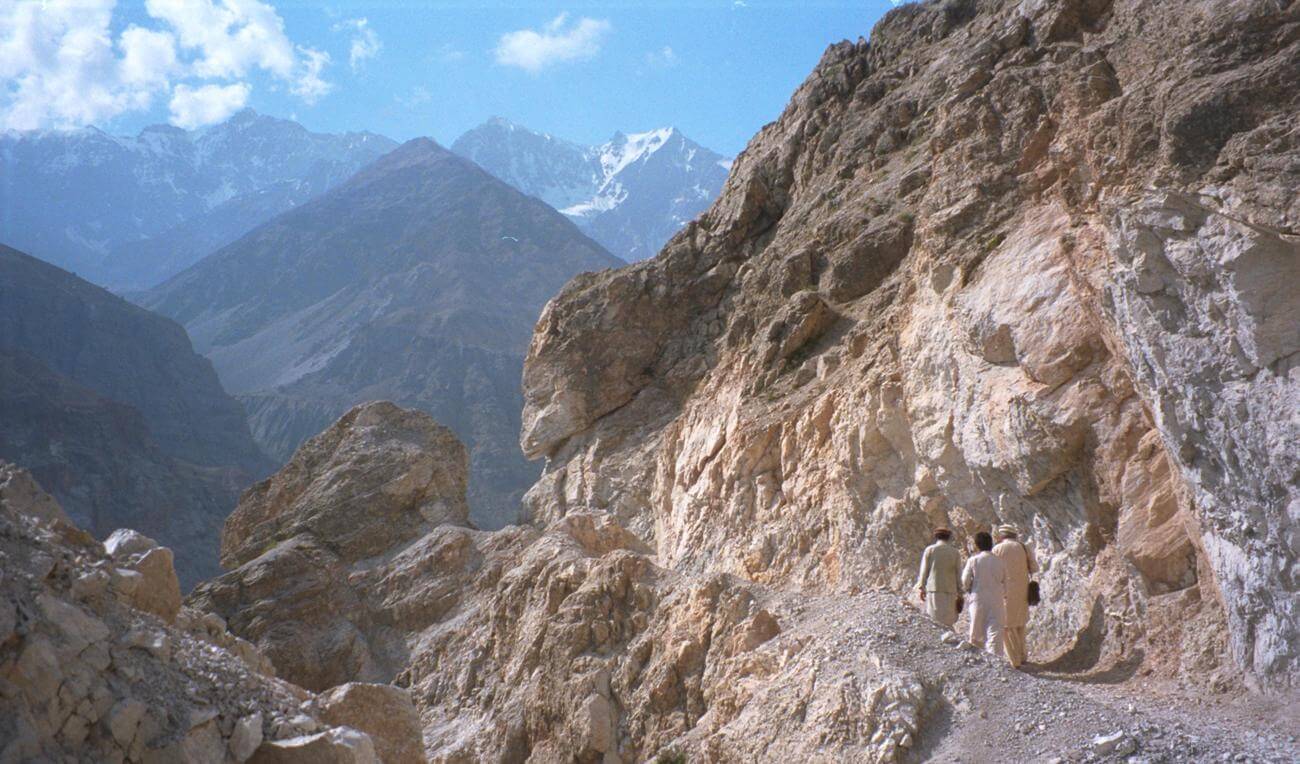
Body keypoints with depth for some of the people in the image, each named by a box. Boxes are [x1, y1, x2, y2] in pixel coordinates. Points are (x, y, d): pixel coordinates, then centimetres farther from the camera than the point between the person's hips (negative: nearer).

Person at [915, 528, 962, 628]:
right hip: (950, 590, 1)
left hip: (933, 590, -1)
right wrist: (959, 593, 9)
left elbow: (924, 570, 1)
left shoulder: (930, 550, 2)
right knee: (948, 621, 5)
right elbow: (958, 574, 5)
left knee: (934, 620, 1)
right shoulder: (955, 552, 5)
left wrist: (922, 588, 8)